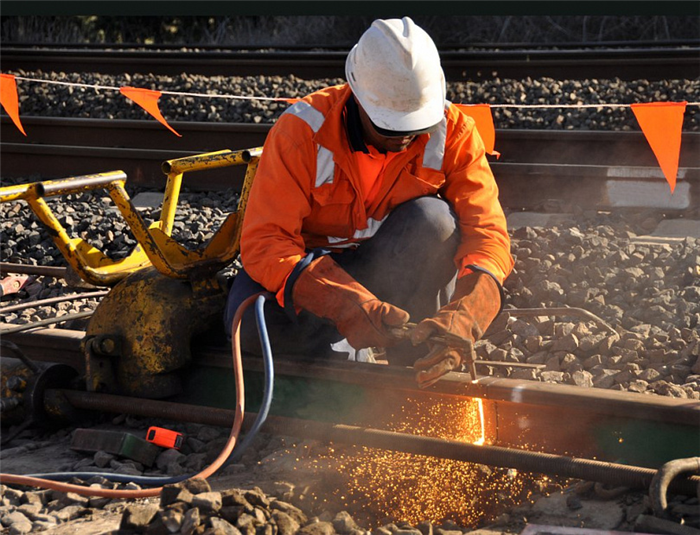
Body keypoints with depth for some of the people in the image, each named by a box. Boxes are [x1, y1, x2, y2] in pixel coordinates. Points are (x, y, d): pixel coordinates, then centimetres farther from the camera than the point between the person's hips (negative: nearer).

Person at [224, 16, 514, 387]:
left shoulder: (452, 131, -17)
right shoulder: (303, 130, -24)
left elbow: (487, 232, -22)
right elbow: (263, 241, -30)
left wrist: (461, 318, -44)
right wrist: (346, 305, -47)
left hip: (388, 268, 2)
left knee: (434, 218, -31)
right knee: (252, 323, -33)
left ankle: (414, 352, -18)